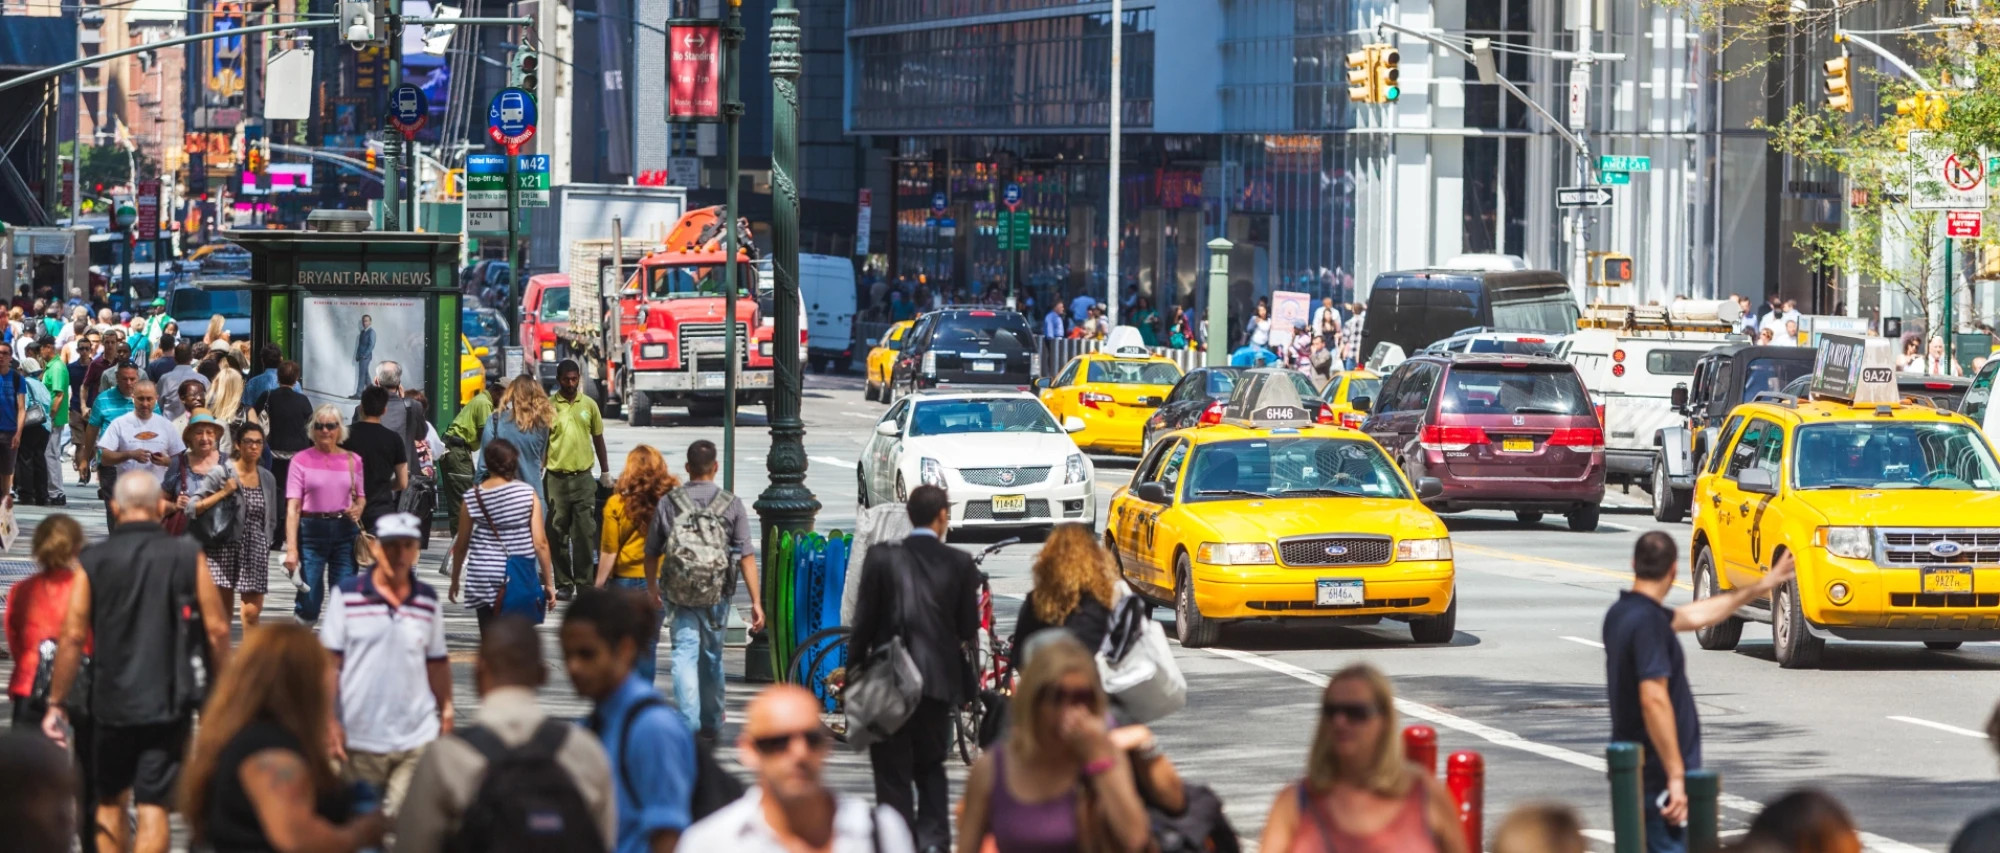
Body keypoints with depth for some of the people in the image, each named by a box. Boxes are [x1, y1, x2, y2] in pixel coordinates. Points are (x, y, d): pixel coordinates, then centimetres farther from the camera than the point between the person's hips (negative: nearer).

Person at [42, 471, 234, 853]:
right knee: (154, 808, -1)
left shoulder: (92, 561, -3)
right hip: (169, 704, -1)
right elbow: (217, 629, -2)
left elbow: (73, 636, -6)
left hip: (110, 703, 1)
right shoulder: (187, 557, -3)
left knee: (110, 803, 18)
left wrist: (56, 702, 1)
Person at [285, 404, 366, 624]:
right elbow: (293, 507, -4)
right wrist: (291, 548, -12)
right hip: (312, 530, -3)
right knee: (309, 602, -4)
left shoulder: (352, 461, 9)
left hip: (345, 531, 3)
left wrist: (358, 508, -5)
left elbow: (361, 496, 21)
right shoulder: (302, 460, 0)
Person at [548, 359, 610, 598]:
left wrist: (605, 472, 16)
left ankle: (585, 582, 3)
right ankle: (564, 583, 9)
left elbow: (598, 439, 17)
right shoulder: (548, 406, 1)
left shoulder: (589, 405, 8)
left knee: (585, 532, -3)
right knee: (559, 533, 2)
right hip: (556, 477, -1)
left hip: (583, 477, 1)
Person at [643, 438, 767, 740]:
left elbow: (652, 551, 8)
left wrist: (652, 588, 25)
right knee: (712, 657, 16)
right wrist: (756, 601, -4)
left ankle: (687, 721, -16)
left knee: (684, 653, -1)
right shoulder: (731, 504, -3)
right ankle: (711, 724, 29)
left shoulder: (669, 502, 0)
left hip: (677, 593, -1)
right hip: (717, 593, 1)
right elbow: (746, 556, -7)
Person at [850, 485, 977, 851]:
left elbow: (864, 621, -7)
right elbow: (969, 629, 0)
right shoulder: (960, 563, -4)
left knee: (893, 770, 4)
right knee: (931, 764, 18)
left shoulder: (881, 558, -7)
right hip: (938, 679, 2)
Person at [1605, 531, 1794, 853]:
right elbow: (1653, 700, -27)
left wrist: (1759, 588, 31)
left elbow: (1693, 616, 24)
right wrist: (1676, 777, -26)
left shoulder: (1622, 614, 10)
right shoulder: (1648, 622, -20)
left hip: (1633, 772, 10)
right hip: (1658, 778, -10)